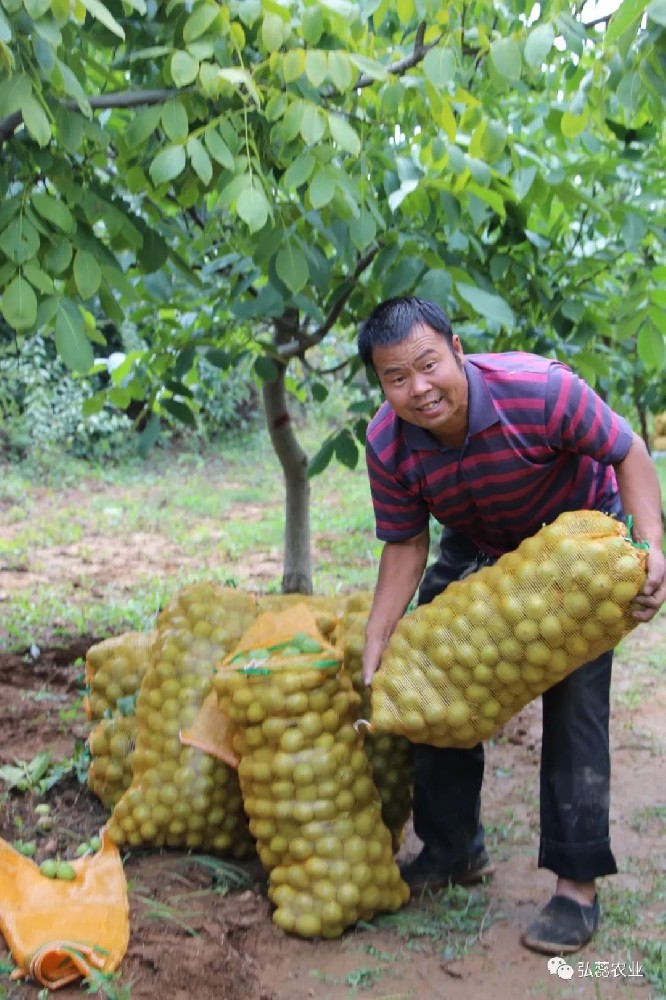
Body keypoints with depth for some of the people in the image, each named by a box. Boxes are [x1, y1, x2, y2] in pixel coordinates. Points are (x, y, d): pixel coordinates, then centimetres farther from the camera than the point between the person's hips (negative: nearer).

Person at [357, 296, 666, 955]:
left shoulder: (540, 389, -36)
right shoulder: (387, 445, -23)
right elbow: (405, 545, -12)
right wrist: (375, 643, -20)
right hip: (478, 548, 4)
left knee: (575, 701, -12)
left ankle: (577, 883, -2)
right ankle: (454, 849, 20)